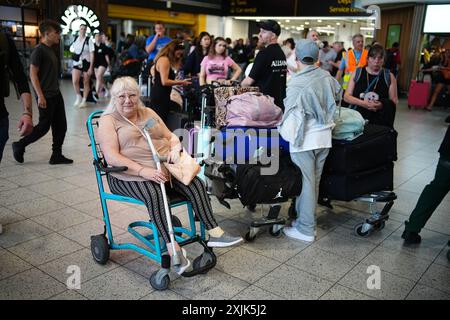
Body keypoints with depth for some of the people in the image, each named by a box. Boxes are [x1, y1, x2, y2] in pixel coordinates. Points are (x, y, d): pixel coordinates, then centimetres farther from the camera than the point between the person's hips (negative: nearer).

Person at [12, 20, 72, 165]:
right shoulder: (39, 51, -13)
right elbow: (33, 74, -16)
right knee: (44, 126, -1)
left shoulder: (50, 50, 13)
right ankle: (19, 145, 18)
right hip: (46, 97, -9)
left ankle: (56, 155, 14)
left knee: (60, 126, 7)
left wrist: (56, 91, 19)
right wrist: (40, 96, -20)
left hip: (56, 94, 9)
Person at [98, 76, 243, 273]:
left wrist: (175, 148, -5)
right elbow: (112, 157, -13)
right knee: (154, 194, -35)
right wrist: (144, 171, -25)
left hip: (163, 167, 5)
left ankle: (214, 233, -18)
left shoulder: (148, 113, 18)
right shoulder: (108, 120, 0)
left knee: (195, 183, -19)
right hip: (130, 175, -5)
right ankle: (173, 248, -31)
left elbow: (170, 136, 20)